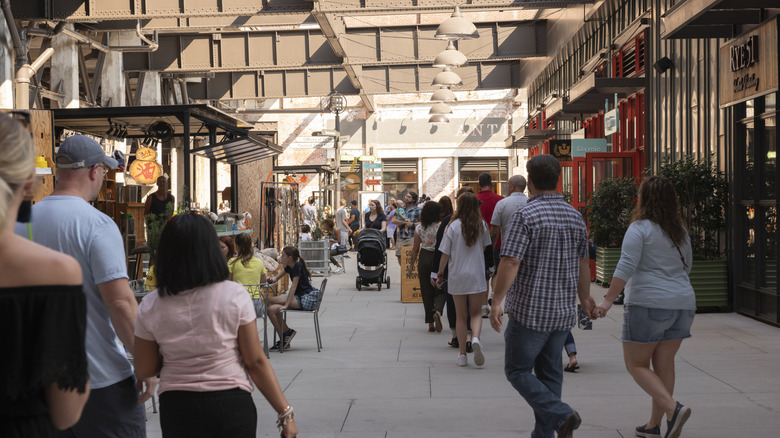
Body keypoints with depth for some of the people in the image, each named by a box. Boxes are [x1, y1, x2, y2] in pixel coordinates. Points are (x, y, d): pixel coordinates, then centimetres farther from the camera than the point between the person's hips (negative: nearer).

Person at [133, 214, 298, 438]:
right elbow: (256, 362, -9)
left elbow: (145, 370, 2)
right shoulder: (234, 295, -10)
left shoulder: (150, 306, -5)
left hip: (177, 410, 2)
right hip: (231, 405, -2)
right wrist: (285, 413, -2)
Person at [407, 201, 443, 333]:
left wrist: (411, 265, 10)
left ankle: (430, 324, 11)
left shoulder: (419, 228, -1)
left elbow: (415, 249, 3)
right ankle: (437, 311, -22)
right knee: (440, 290, 8)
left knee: (427, 292, 9)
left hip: (424, 259, 3)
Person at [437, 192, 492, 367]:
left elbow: (445, 254, -6)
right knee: (475, 313, 11)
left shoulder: (453, 226, -8)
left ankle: (462, 355, 11)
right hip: (476, 275, 1)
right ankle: (475, 337, -19)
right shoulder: (482, 225, -2)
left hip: (457, 276, -1)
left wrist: (440, 272, 8)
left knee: (461, 316, 10)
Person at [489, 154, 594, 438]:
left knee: (517, 370, 6)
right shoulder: (575, 216, 6)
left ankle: (560, 415, -10)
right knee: (549, 372, 15)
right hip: (563, 311, 6)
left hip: (530, 310, -6)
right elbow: (582, 263, 15)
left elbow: (510, 262, -20)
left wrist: (496, 301, -15)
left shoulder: (525, 215, -14)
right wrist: (584, 297, 28)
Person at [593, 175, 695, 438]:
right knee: (664, 365, 10)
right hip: (683, 303, 7)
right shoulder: (680, 231, 13)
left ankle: (673, 409, -14)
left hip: (648, 305, -7)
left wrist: (608, 300, -18)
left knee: (636, 364, 3)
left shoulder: (640, 228, -9)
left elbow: (626, 267, -18)